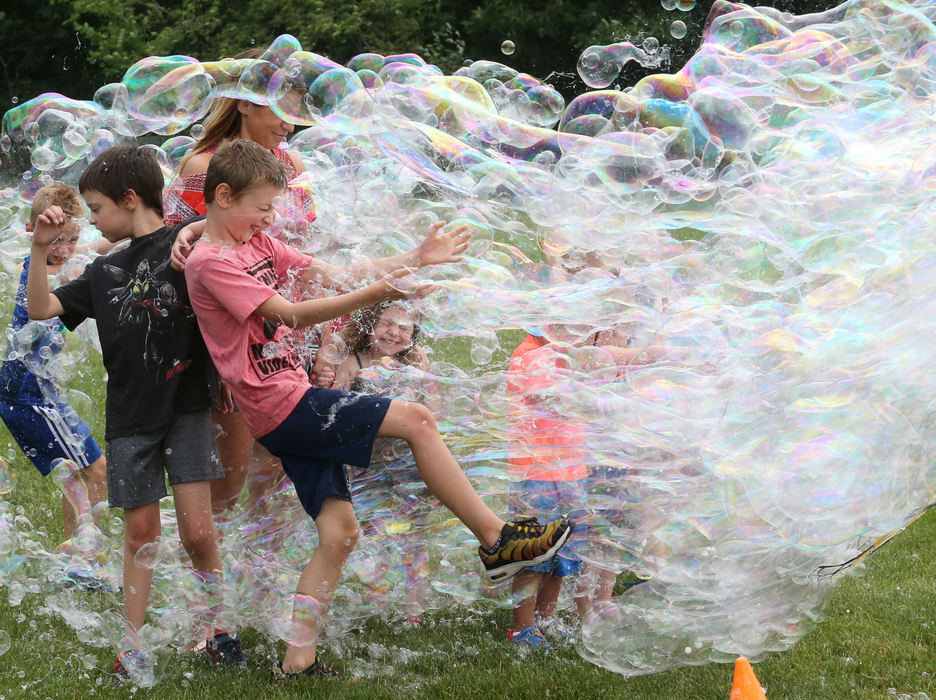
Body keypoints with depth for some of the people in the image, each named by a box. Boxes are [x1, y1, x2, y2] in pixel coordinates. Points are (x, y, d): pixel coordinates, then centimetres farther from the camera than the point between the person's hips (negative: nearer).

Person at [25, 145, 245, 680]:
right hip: (130, 416, 5)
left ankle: (218, 629, 11)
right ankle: (133, 649, 16)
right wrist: (41, 249, 1)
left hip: (186, 408, -5)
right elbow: (40, 308, 13)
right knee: (141, 531, 8)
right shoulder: (106, 272, 14)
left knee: (197, 530, -9)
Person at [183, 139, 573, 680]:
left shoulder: (258, 244, 17)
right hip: (284, 406, -9)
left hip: (294, 406, 9)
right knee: (415, 419, -13)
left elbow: (332, 275, 15)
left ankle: (297, 661, 7)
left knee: (340, 532, 4)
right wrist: (377, 294, -25)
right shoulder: (209, 262, -11)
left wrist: (415, 259, 10)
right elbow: (291, 314, -19)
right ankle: (497, 541, -7)